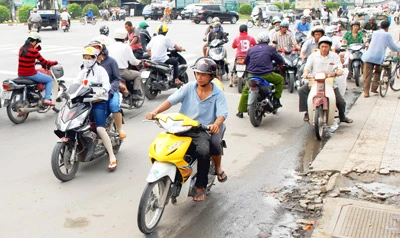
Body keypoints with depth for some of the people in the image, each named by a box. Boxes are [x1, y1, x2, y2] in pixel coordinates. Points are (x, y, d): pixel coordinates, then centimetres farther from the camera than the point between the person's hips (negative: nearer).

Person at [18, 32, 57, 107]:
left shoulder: (21, 49, 5)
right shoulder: (33, 51, -16)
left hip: (20, 75, 8)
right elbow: (44, 62, -9)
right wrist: (54, 63, 6)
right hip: (30, 74, -7)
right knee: (50, 79, 10)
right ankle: (47, 99, 0)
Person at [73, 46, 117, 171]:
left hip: (99, 102, -7)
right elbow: (74, 84, 11)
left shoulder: (100, 70, 0)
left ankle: (112, 157, -16)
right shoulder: (83, 72, 21)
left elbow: (107, 84, -15)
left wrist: (102, 91, -38)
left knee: (100, 129, -22)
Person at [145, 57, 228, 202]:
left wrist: (216, 124, -34)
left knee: (203, 150, -31)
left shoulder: (218, 94, 1)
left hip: (203, 130, -1)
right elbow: (171, 100, -2)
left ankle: (200, 186, -1)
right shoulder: (189, 88, 5)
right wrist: (156, 111, -18)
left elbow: (222, 113, -11)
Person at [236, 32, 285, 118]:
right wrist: (280, 63, 33)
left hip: (252, 75, 3)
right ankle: (277, 100, 18)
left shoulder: (251, 49, 13)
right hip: (266, 75, -3)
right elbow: (281, 61, 9)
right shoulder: (271, 49, 4)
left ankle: (241, 111, 22)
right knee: (280, 79, 23)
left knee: (245, 91, 22)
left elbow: (246, 61, 26)